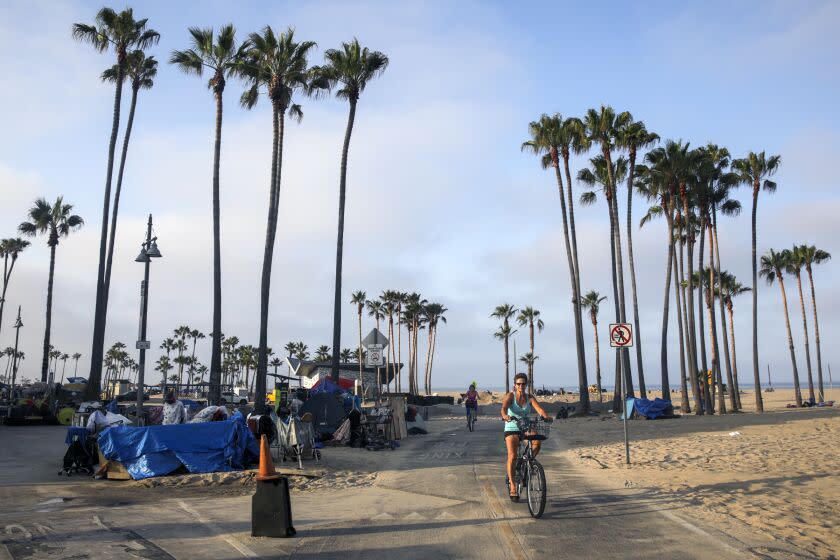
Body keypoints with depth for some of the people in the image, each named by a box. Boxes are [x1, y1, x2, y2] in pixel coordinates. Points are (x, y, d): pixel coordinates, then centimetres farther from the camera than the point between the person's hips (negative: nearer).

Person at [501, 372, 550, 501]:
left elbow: (539, 408, -13)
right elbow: (504, 407, -23)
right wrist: (505, 416, -46)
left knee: (537, 442, -29)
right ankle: (513, 487, -8)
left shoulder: (529, 397, 3)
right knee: (512, 456, -19)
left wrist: (546, 416, -34)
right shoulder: (510, 396, -5)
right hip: (511, 429, -2)